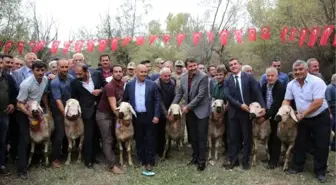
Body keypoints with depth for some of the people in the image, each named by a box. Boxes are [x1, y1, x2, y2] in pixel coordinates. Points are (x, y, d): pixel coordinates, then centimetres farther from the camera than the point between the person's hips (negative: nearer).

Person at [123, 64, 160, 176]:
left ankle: (149, 164, 6)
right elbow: (125, 100, 9)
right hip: (136, 117, 2)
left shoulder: (152, 84, -2)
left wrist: (156, 115, -10)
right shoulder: (129, 85, 2)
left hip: (149, 117, -2)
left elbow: (157, 100, -3)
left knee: (150, 140, 1)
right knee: (139, 140, 11)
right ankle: (142, 161, 23)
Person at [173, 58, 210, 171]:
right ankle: (195, 157, 28)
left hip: (201, 110, -5)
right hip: (189, 111, 6)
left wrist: (188, 107, -17)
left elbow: (200, 95, -20)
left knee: (201, 136, 0)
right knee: (192, 136, 14)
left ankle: (201, 160, 10)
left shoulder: (203, 77, -16)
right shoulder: (183, 77, 2)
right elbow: (179, 92, 11)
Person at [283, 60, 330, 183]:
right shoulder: (291, 84, -3)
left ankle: (320, 171, 18)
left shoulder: (316, 82, -21)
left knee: (321, 146, 3)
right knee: (300, 144, 12)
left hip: (320, 118, -5)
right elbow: (287, 100, 7)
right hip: (303, 119, 5)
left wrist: (302, 114, -20)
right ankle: (297, 167, 27)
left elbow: (318, 103, -25)